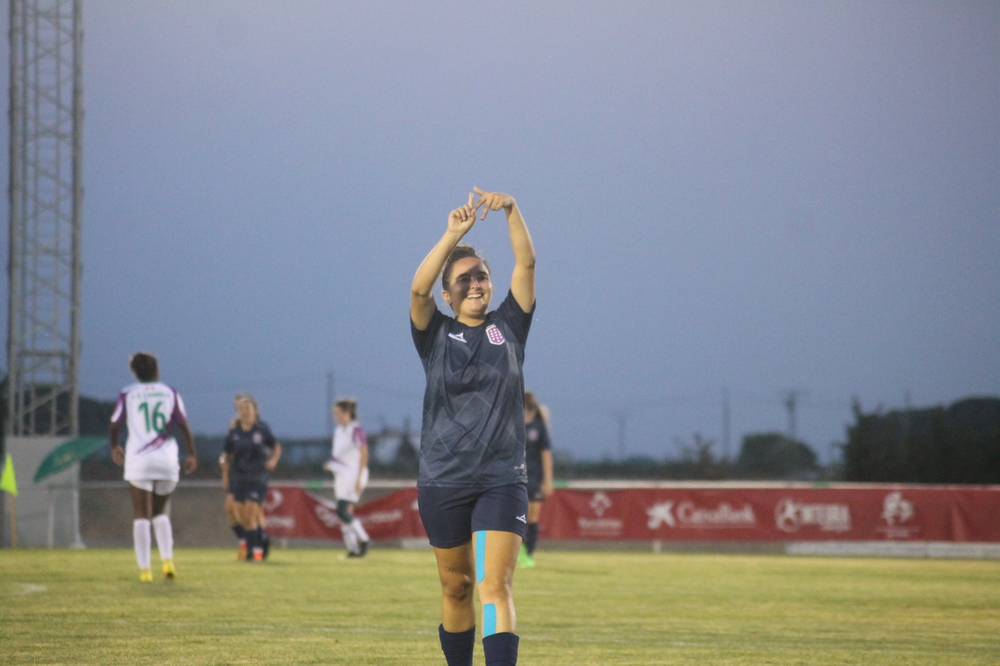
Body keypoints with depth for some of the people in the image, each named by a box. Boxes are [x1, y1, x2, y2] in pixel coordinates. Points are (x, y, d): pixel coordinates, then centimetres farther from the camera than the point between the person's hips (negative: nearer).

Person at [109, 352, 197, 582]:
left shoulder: (127, 395, 2)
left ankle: (145, 570, -7)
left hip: (138, 461, -2)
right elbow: (183, 427, 2)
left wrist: (115, 448, 23)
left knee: (142, 516, 1)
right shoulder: (170, 394, 6)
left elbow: (114, 427, 4)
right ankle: (167, 560, 2)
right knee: (160, 512, 19)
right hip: (167, 461, 2)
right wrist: (192, 455, 9)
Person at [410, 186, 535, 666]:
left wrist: (511, 210, -16)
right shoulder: (436, 335, 5)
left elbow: (527, 264, -2)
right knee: (456, 588, 11)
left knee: (495, 586, -14)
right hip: (442, 482, 1)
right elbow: (418, 289, -14)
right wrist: (454, 234, -24)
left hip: (502, 480, -1)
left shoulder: (508, 327, 8)